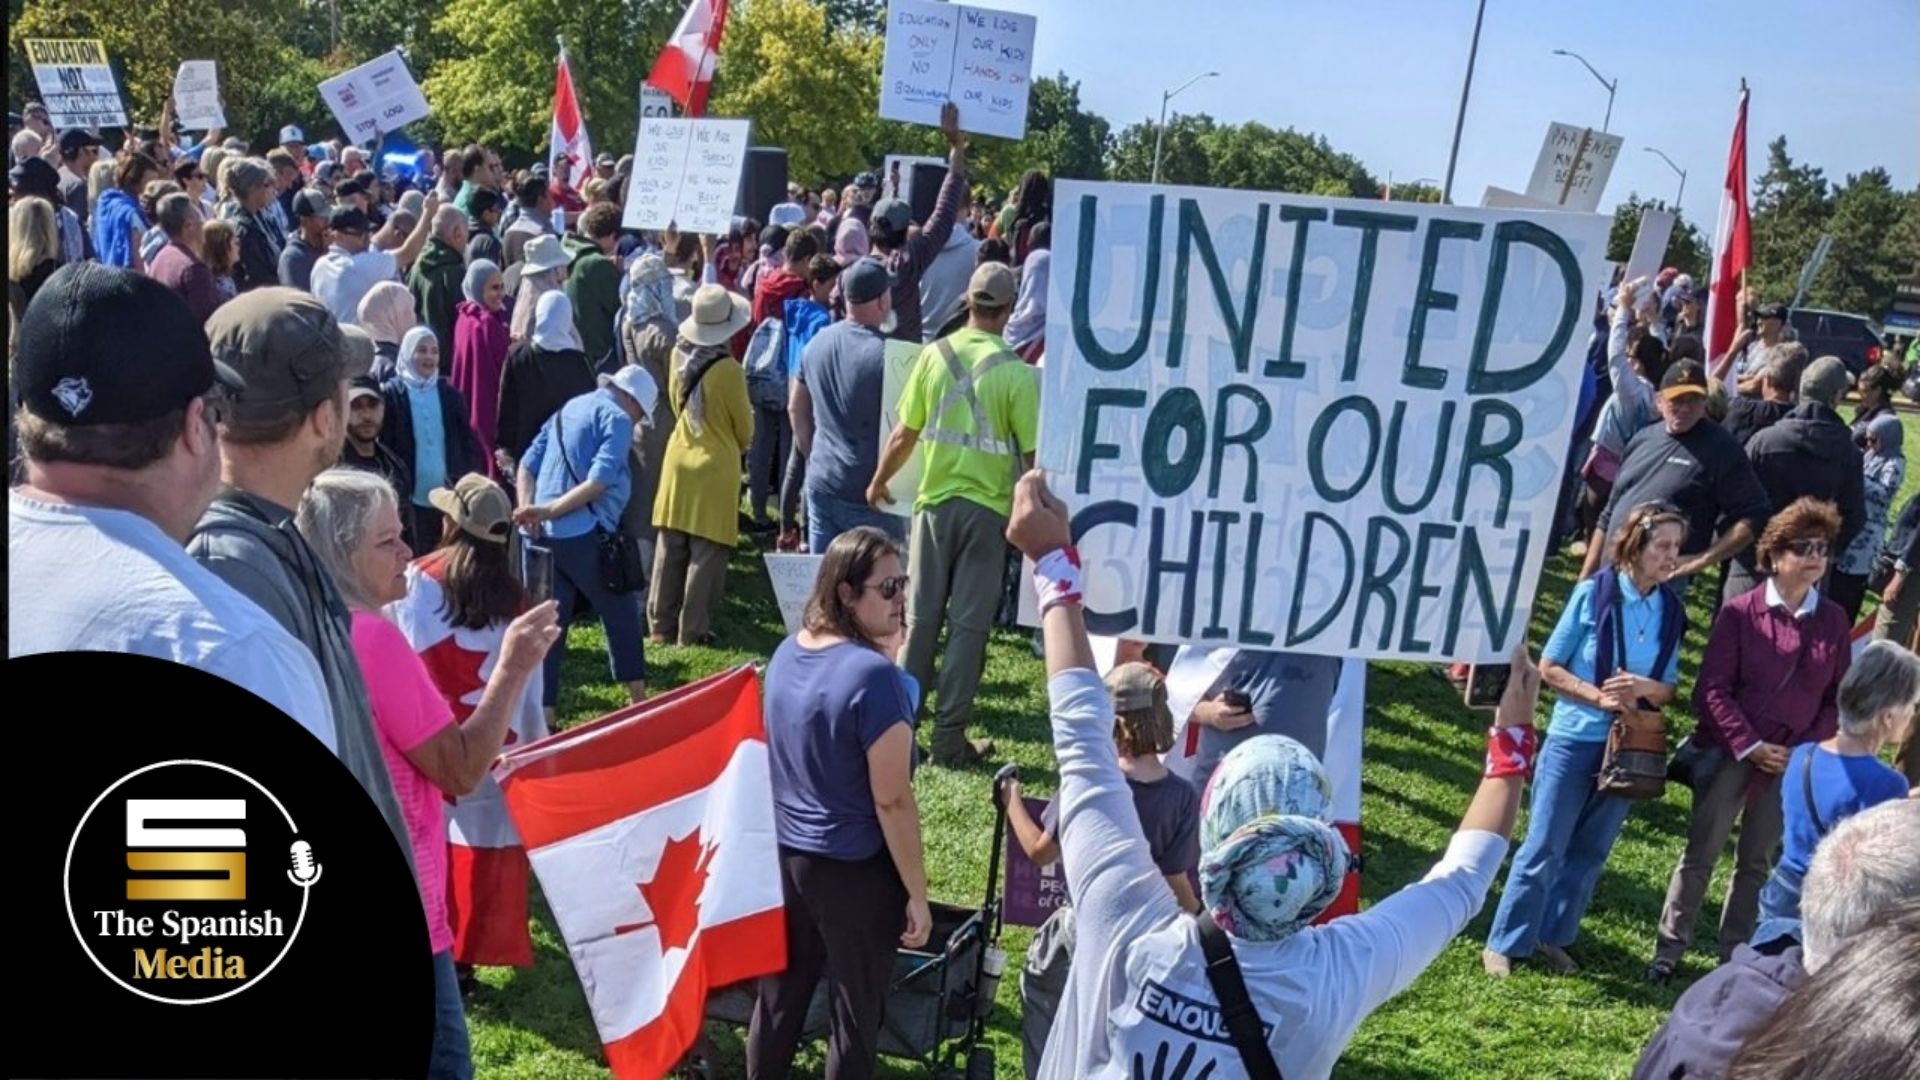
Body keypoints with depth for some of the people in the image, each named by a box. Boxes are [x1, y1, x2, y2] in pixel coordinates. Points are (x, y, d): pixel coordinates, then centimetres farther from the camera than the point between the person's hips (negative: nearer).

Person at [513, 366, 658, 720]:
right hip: (584, 535, -7)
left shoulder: (568, 410, 19)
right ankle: (639, 702, 17)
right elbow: (598, 482, -18)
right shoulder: (617, 419, -5)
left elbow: (527, 465, 12)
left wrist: (529, 509, -1)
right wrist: (549, 511, -16)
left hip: (545, 536, 7)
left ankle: (542, 714, 10)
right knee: (621, 614, 9)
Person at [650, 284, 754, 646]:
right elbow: (744, 427, -6)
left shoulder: (678, 356, -1)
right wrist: (736, 446, 15)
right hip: (716, 465, -6)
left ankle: (662, 625, 18)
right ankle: (692, 630, 6)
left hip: (679, 458, 6)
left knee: (669, 548, 11)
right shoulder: (728, 369, -18)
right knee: (706, 553, 2)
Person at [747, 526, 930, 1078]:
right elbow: (892, 801, -20)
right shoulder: (874, 674, -24)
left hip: (784, 852, 7)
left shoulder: (788, 650, 0)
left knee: (779, 992, 20)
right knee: (854, 1013, 10)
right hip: (853, 868, -7)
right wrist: (917, 892, -13)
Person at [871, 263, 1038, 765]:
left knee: (920, 616, 12)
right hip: (989, 508, -3)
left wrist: (879, 481, 17)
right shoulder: (1017, 374, -12)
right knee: (969, 624, 5)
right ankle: (949, 737, 10)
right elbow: (1032, 455, -11)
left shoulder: (934, 355, -4)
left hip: (936, 502, 3)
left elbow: (904, 433, 1)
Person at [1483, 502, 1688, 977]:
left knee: (1590, 851, 12)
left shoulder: (1673, 609, 1)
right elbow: (1548, 668, -6)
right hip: (1574, 739, -4)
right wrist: (1598, 695, -19)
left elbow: (1669, 689, 6)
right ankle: (1504, 943, 11)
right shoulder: (1593, 593, -10)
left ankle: (1552, 936, 27)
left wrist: (1645, 688, -15)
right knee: (1544, 848, 0)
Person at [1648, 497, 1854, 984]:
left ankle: (1734, 955, 24)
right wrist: (1749, 746, -14)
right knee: (1701, 851, 4)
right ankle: (1669, 949, 14)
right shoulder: (1740, 612, -8)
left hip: (1794, 760, 3)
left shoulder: (1834, 621, 2)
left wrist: (1806, 750, -6)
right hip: (1730, 752, -3)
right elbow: (1712, 688, -9)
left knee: (1757, 861, 13)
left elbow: (1837, 697, 6)